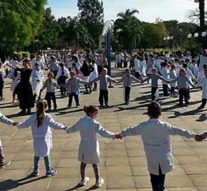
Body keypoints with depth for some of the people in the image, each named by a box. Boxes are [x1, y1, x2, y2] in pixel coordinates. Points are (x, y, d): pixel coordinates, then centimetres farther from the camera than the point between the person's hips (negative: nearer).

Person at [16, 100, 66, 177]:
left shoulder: (32, 117, -7)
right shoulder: (47, 117, -15)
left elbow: (25, 124, 1)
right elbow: (54, 124, -20)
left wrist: (19, 125, 20)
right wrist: (62, 126, -9)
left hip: (36, 140, 2)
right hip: (45, 139, -2)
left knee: (37, 155, 16)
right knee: (46, 155, 10)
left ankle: (35, 171, 24)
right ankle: (49, 171, 18)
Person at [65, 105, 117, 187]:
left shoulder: (80, 121, -6)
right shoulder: (95, 123, -23)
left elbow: (73, 128, 10)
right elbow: (103, 132, -26)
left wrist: (67, 130, 31)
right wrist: (114, 135, -18)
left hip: (83, 146, 5)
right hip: (92, 146, -4)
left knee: (83, 163, 19)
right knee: (95, 164, 12)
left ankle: (83, 180, 36)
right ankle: (98, 181, 26)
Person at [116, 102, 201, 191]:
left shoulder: (143, 126, -9)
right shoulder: (165, 126, -13)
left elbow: (131, 130, 9)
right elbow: (180, 131, -3)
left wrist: (121, 134, 29)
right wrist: (194, 135, 11)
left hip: (152, 161, 1)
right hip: (164, 160, 0)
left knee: (155, 183, 12)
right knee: (160, 181, 16)